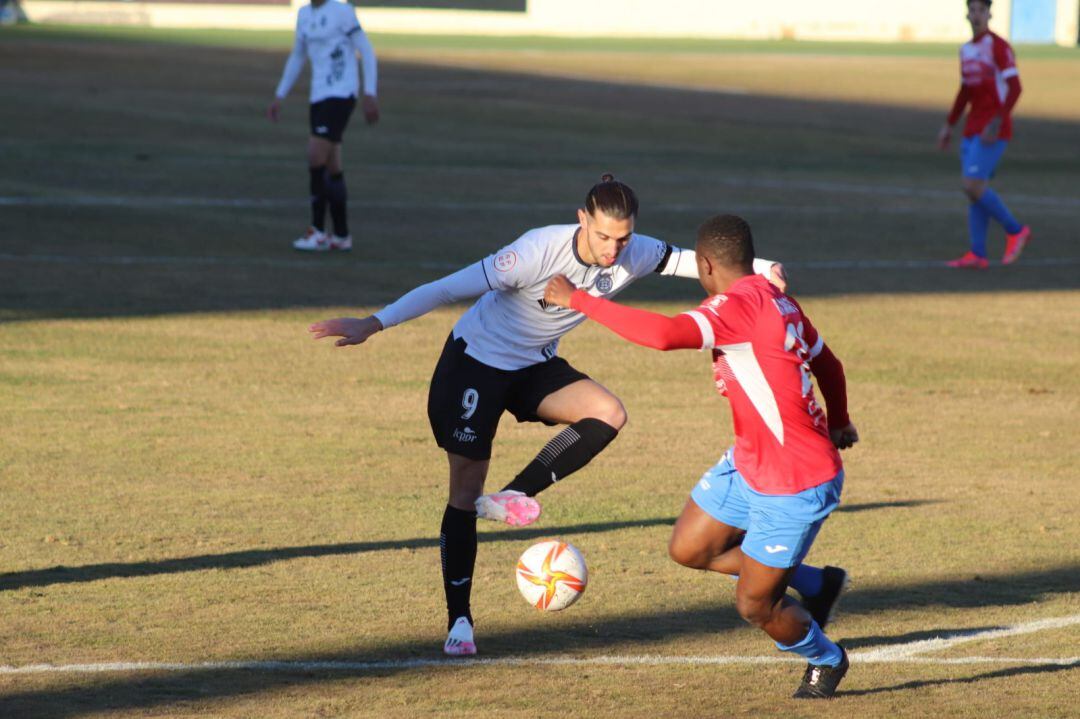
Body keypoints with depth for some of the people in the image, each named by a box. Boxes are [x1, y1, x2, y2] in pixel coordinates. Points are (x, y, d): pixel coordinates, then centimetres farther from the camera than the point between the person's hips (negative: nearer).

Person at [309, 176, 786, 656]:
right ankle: (458, 620, 8)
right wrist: (372, 325, -36)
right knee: (465, 493, -4)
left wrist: (762, 270, -18)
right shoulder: (540, 252, -32)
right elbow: (448, 289, -31)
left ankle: (510, 499, -13)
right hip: (475, 363, -6)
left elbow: (690, 261, -2)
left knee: (609, 414, -22)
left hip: (535, 366, 6)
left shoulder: (634, 256, -15)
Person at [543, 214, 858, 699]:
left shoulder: (740, 304, -25)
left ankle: (826, 660, 33)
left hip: (797, 485, -9)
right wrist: (838, 424, 39)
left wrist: (578, 299, -32)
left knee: (754, 606, 3)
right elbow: (828, 365, 18)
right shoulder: (775, 302, 4)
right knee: (688, 549, 12)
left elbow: (664, 334, -40)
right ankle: (816, 585, 28)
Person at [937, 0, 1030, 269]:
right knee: (975, 189, 4)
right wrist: (949, 125, 21)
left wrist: (996, 123, -25)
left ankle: (1015, 230, 2)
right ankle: (977, 255, 4)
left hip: (993, 130, -8)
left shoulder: (998, 46, -11)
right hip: (973, 129, 8)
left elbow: (1015, 87, -18)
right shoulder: (966, 50, 14)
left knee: (973, 187, -15)